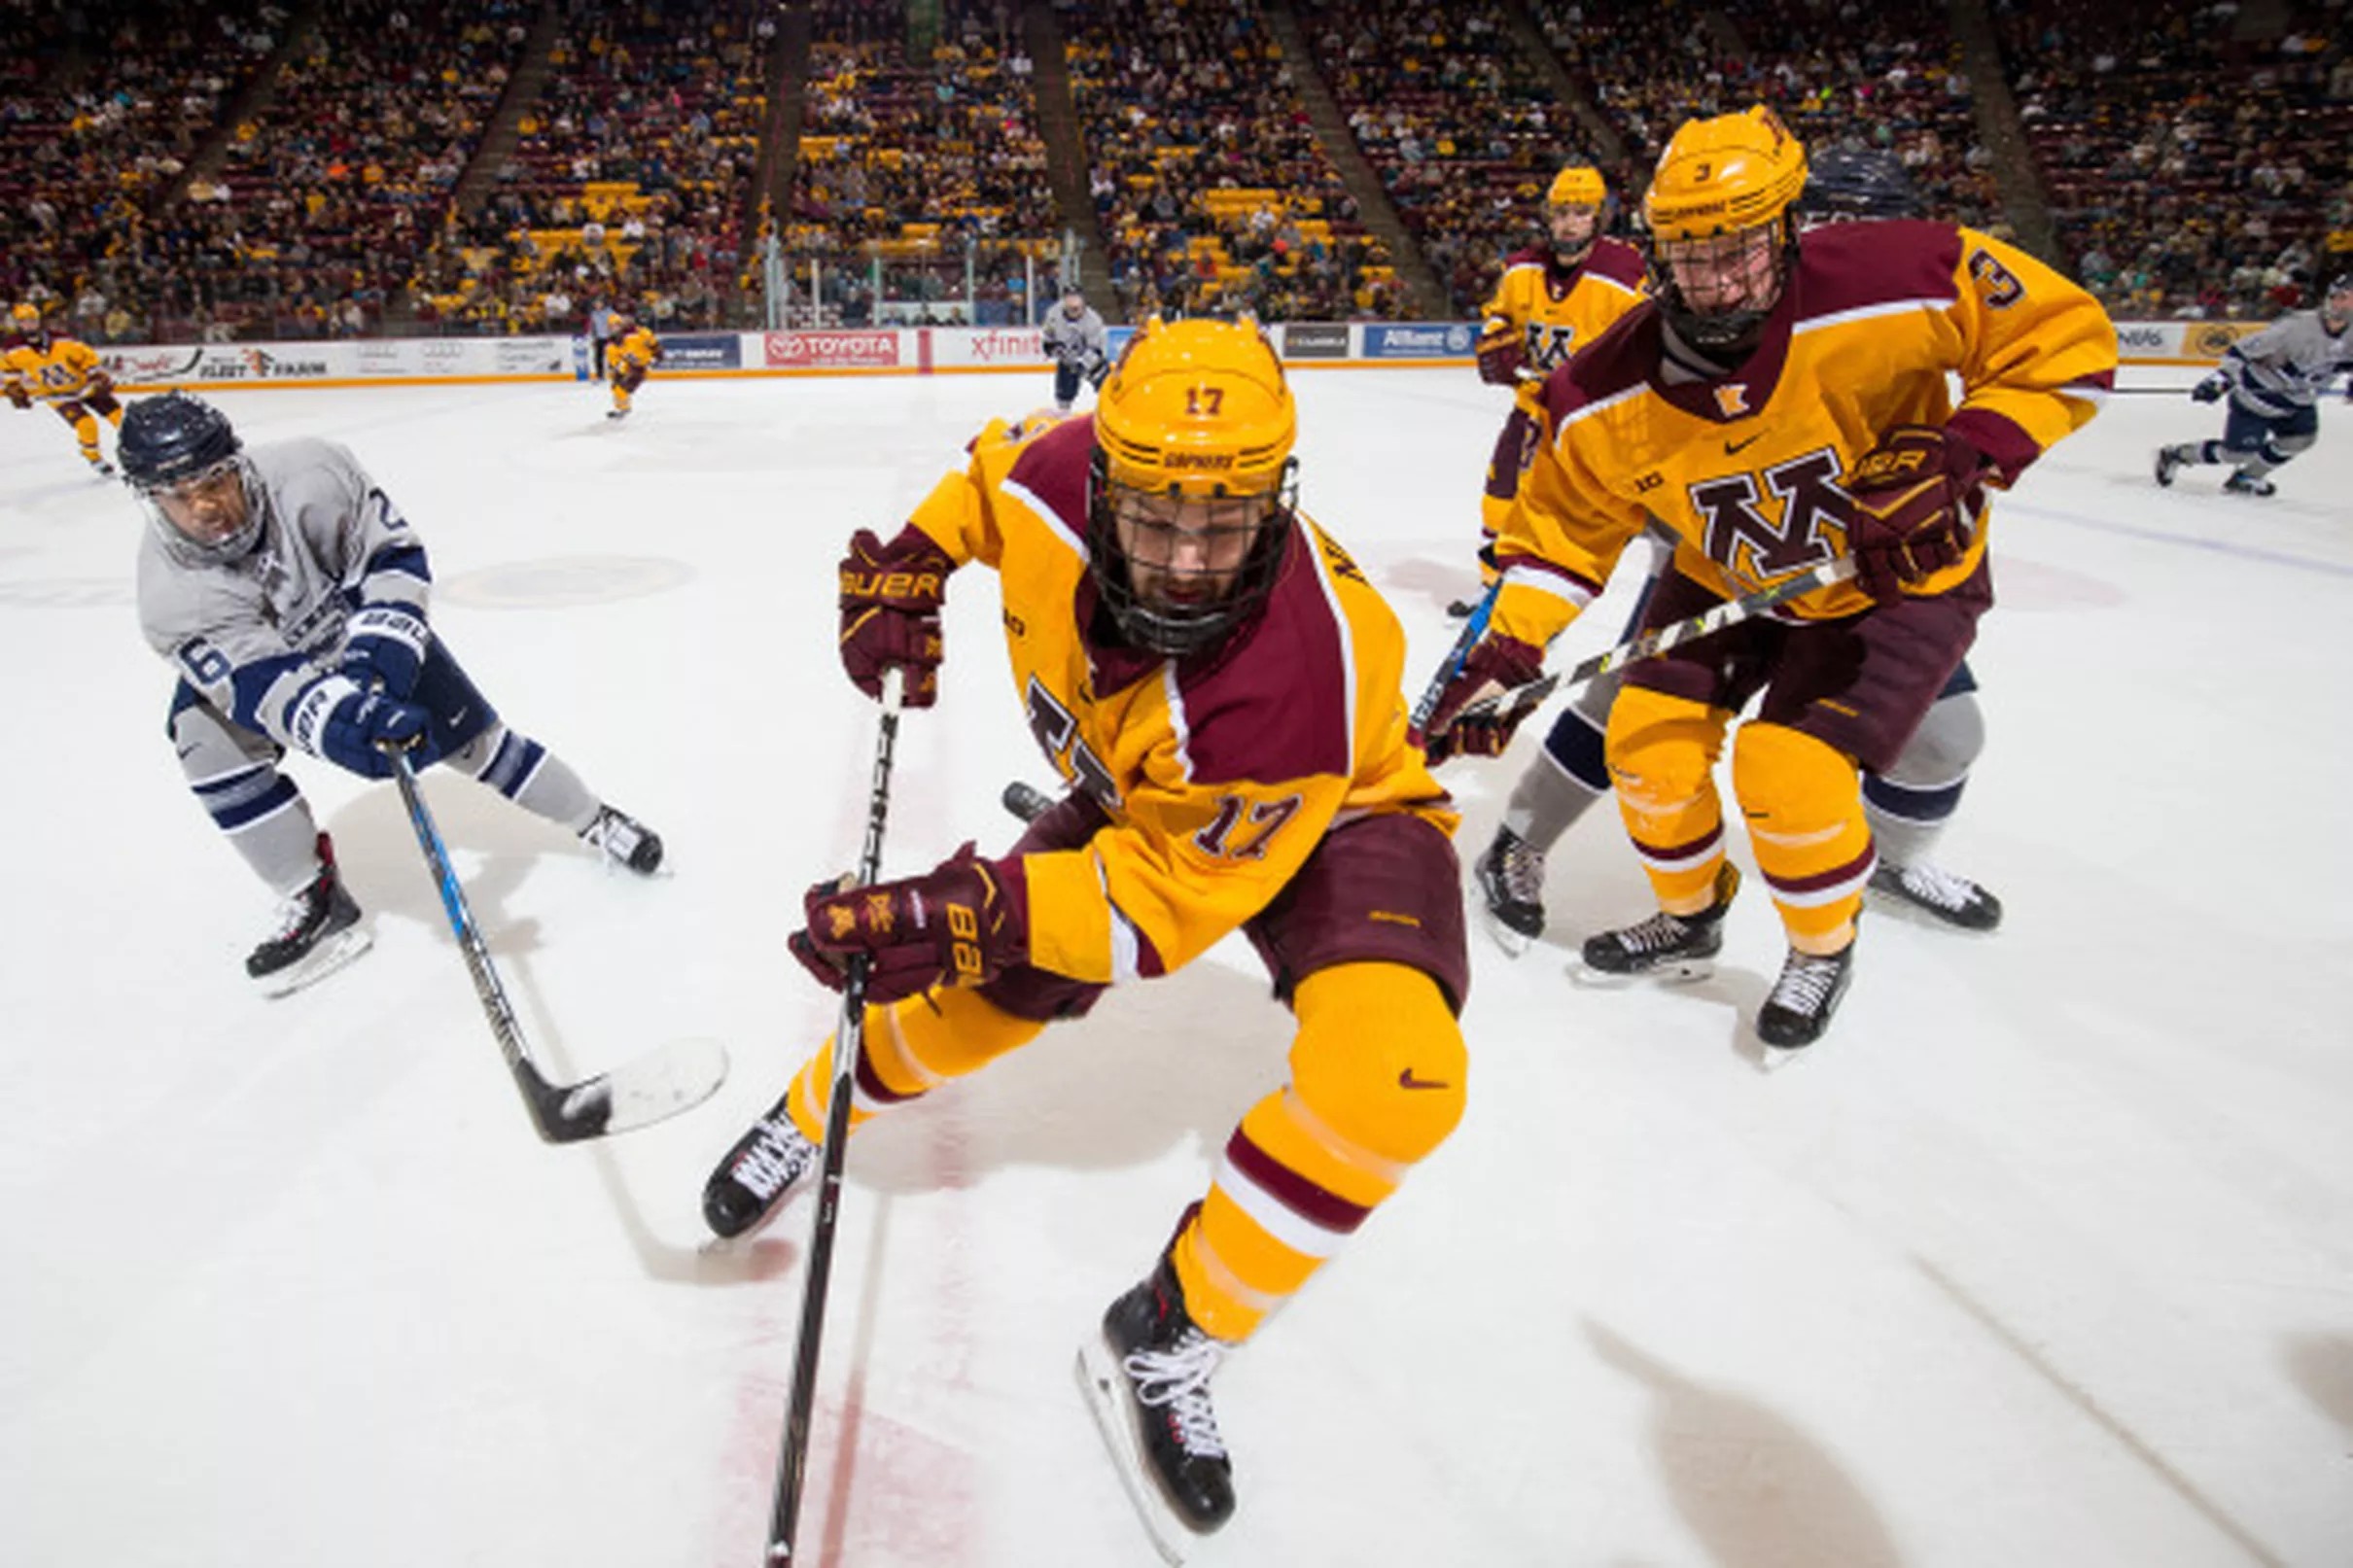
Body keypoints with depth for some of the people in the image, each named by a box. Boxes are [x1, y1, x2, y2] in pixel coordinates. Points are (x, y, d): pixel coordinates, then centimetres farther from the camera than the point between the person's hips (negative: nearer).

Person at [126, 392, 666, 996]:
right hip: (249, 656, 1)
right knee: (205, 735, -24)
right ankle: (317, 901, -12)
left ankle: (595, 821, 19)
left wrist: (377, 656, -33)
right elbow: (263, 686, -38)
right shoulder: (170, 593, -32)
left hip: (363, 628, 0)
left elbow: (395, 552, -22)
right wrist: (342, 721, -57)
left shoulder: (311, 473, -34)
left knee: (468, 735, -2)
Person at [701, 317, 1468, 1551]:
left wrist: (970, 915, -38)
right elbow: (988, 471, 1)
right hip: (1138, 791, 5)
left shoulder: (1304, 671, -40)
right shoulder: (1052, 482, -27)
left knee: (1391, 1072, -30)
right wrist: (904, 571, -3)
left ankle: (1166, 1344, -9)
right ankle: (809, 1116, 38)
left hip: (1332, 815, -4)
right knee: (974, 995, 3)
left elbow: (1169, 894, -31)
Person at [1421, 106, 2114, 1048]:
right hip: (1725, 583, 4)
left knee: (1790, 771, -18)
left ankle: (1825, 950, 14)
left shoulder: (1897, 285, -28)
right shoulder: (1613, 396, -19)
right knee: (1649, 742, -6)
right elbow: (1564, 527, -8)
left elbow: (2065, 335, -16)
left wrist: (1968, 451, -29)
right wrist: (1505, 652, -17)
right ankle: (1690, 919, 24)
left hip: (1902, 580, -4)